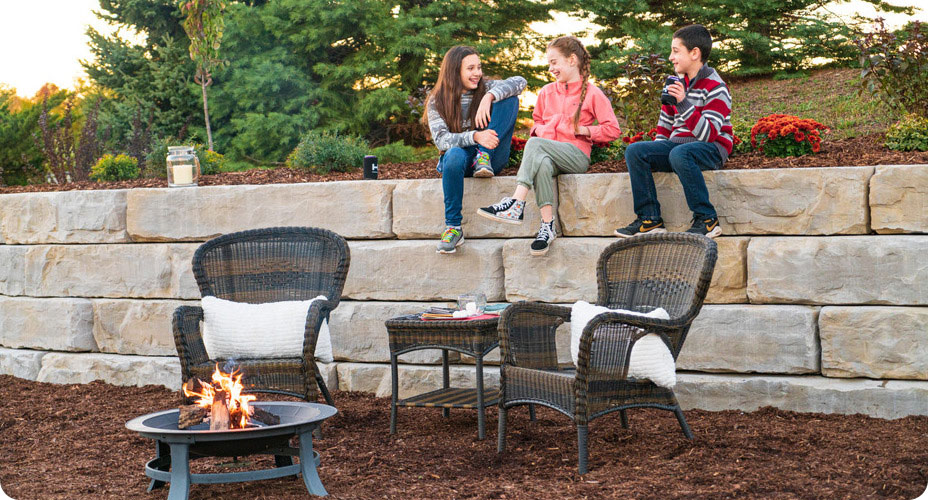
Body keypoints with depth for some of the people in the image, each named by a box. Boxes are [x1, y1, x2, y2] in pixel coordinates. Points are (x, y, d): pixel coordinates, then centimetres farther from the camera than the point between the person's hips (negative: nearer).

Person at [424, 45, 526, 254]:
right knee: (454, 155, -42)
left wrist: (489, 97, -30)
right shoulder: (437, 101, 0)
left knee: (510, 99, -13)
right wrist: (475, 137, -33)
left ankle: (484, 156, -21)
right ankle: (453, 228, -37)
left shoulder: (486, 88, 5)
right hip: (462, 158, -2)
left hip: (492, 161, 2)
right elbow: (441, 140, -15)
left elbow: (519, 82, -13)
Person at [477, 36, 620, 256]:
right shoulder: (547, 92, 22)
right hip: (547, 153, 4)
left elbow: (613, 129, 4)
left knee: (535, 144, -34)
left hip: (576, 155, -4)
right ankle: (547, 226, -43)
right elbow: (537, 120, 35)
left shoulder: (592, 93, 5)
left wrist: (584, 130, -8)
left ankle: (516, 204, -44)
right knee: (542, 164, -37)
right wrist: (539, 129, 11)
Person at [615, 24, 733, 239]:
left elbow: (709, 134, -22)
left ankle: (706, 220, -27)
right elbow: (665, 125, 19)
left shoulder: (715, 88, -11)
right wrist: (656, 155, 4)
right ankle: (649, 219, -13)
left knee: (679, 154, -39)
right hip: (677, 145, 7)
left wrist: (684, 103, -30)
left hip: (712, 149, -7)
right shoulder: (677, 84, 13)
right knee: (634, 151, -13)